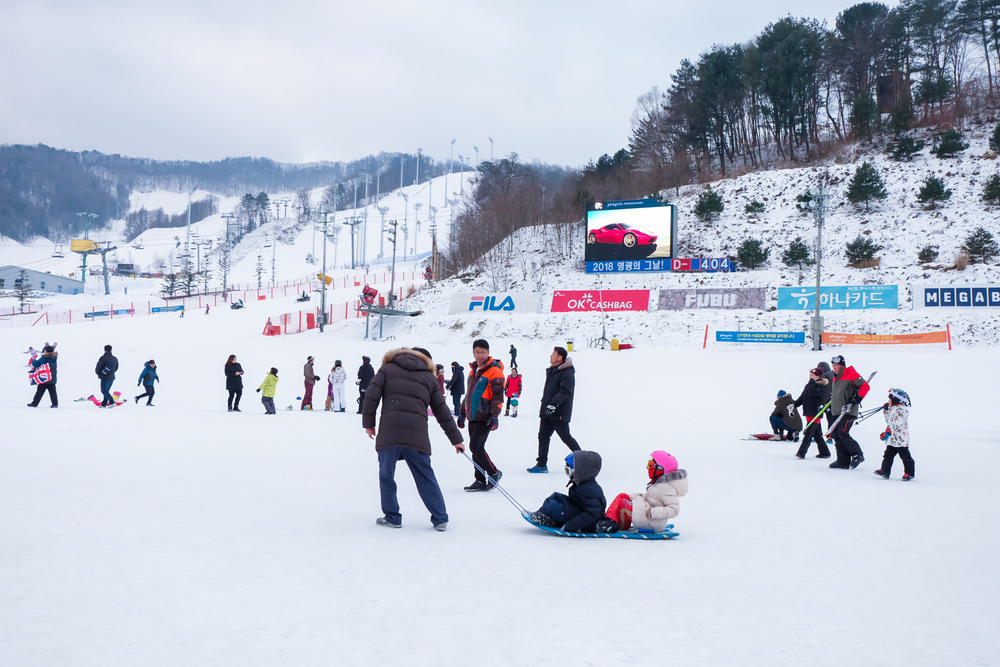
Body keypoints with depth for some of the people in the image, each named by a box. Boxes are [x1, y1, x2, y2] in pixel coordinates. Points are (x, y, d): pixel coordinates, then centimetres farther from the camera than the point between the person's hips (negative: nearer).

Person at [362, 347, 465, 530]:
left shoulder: (388, 368, 17)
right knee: (425, 477, 9)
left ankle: (392, 517, 15)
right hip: (417, 434, 2)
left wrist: (368, 422, 11)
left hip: (389, 431, -1)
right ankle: (440, 518, 9)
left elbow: (371, 395, 4)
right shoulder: (429, 378, 21)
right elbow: (442, 412, 21)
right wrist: (456, 438, 27)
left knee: (386, 475, 12)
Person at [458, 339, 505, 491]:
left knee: (476, 446, -13)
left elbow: (498, 395, -14)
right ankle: (480, 480, 14)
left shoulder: (494, 370, -9)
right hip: (472, 416, 8)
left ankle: (494, 474, 3)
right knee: (475, 448, 7)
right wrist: (463, 412, 23)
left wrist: (495, 415, -20)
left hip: (484, 418, -8)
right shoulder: (473, 370, 15)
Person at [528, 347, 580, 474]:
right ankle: (542, 464, 7)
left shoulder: (567, 372, -13)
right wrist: (544, 406, 24)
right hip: (546, 412, 9)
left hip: (559, 414, -9)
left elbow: (565, 391, -24)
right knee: (543, 436, 5)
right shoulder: (552, 371, 16)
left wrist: (554, 403, -33)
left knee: (565, 437, -2)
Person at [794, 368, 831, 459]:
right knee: (817, 434, 12)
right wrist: (794, 405, 5)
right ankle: (825, 452, 21)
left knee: (808, 434, -9)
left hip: (815, 413, -8)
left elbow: (813, 393, -28)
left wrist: (812, 381, -18)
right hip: (809, 413, 8)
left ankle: (801, 453, -10)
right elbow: (802, 398, 17)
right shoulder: (808, 385, 14)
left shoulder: (821, 386, -9)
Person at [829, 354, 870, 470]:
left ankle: (858, 455, 0)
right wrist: (831, 402, 24)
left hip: (849, 412, -9)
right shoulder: (836, 377, 18)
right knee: (837, 435, 3)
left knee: (843, 434, -16)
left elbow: (865, 386, -15)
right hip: (837, 412, 9)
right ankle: (843, 461, 8)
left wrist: (856, 400, -21)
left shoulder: (851, 374, -10)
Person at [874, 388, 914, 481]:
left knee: (905, 457, 0)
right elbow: (888, 420, 27)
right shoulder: (892, 409, 14)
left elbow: (896, 424, -26)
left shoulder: (901, 411, -17)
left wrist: (887, 432, -32)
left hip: (901, 440, -9)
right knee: (888, 455, 4)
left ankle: (909, 473, 8)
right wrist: (886, 410, 17)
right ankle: (885, 470, 4)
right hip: (892, 440, 9)